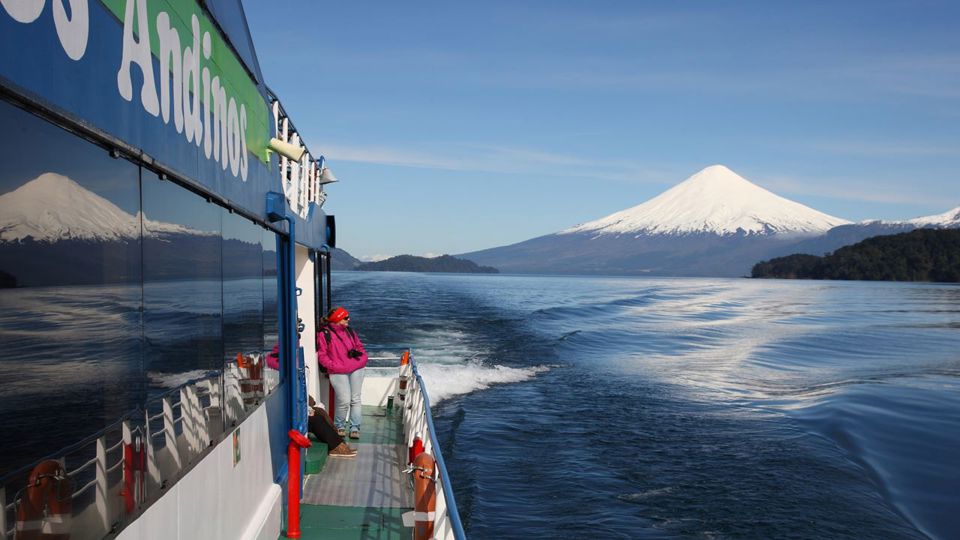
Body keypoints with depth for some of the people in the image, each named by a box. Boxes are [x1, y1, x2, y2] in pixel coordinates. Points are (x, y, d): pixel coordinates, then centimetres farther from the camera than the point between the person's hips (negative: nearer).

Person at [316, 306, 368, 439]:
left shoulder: (349, 331, 15)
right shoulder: (324, 333, -2)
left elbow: (359, 345, 23)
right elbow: (322, 355, -1)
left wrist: (359, 353, 2)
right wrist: (334, 366, -13)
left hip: (356, 369, 5)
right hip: (338, 372, -5)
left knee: (355, 399, 2)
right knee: (344, 400, -12)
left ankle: (355, 427, 10)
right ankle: (339, 426, 12)